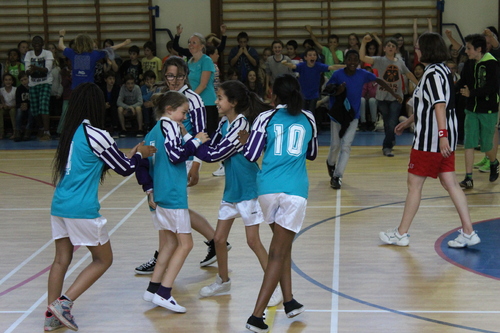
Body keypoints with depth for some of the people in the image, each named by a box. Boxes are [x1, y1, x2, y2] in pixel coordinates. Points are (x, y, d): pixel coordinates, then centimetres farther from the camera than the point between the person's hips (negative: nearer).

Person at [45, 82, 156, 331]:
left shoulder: (70, 132, 10)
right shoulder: (95, 135, -12)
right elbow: (125, 169, -5)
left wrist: (128, 155, 23)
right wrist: (139, 154, 15)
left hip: (59, 206, 7)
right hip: (82, 209, -7)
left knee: (61, 259, 12)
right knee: (103, 259, 7)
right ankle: (64, 302, -3)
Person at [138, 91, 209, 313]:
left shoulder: (152, 133, 16)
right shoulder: (169, 125, -8)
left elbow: (142, 165, 12)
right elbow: (176, 155, -18)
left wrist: (149, 189, 6)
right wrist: (195, 140, -7)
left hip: (159, 195, 9)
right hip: (172, 194, -9)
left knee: (171, 241, 18)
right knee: (185, 244, -1)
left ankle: (152, 289, 20)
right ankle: (163, 293, -7)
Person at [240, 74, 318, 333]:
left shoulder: (266, 118, 2)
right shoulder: (308, 119, 10)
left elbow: (250, 156, 1)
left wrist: (245, 140, 20)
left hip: (268, 188, 1)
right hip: (295, 190, -1)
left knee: (281, 244, 22)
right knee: (278, 253, -2)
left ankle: (289, 302, 21)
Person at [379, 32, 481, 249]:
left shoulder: (433, 73, -16)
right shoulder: (443, 70, 15)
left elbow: (440, 105, -26)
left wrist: (442, 135, -33)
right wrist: (408, 122, 34)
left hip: (430, 139, -9)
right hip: (445, 138, 9)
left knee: (414, 184, 2)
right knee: (450, 184, 9)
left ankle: (401, 234, 12)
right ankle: (468, 232, 6)